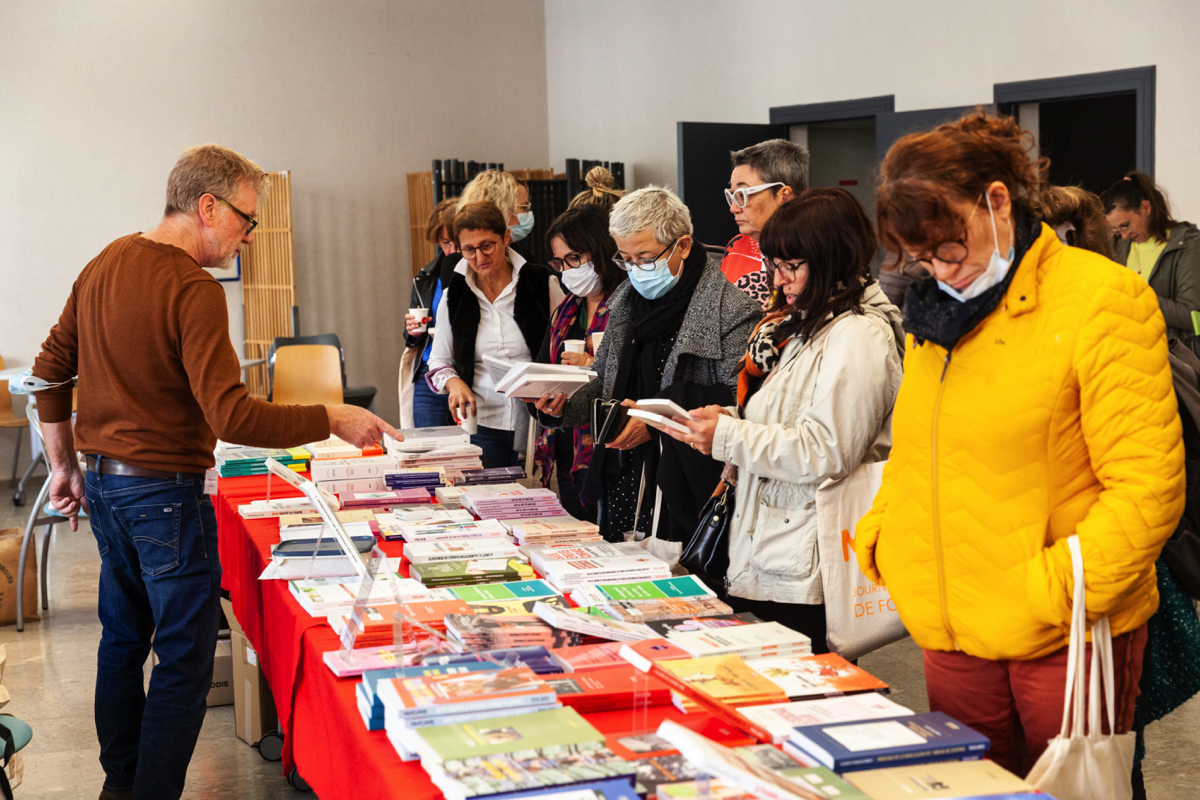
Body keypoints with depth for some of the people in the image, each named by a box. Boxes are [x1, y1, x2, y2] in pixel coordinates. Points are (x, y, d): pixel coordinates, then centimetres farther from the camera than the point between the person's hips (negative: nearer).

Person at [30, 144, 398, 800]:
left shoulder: (104, 264, 8)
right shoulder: (193, 291, -19)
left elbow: (50, 370, 15)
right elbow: (233, 417, -27)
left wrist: (65, 464, 22)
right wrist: (333, 421, -20)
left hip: (102, 482, 9)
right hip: (163, 492, -9)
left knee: (123, 637, 21)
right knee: (184, 660, 0)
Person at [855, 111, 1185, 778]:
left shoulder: (1102, 298, -10)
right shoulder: (936, 312, 12)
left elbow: (1148, 486, -14)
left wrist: (1060, 591, -19)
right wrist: (878, 541, 7)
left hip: (1063, 641, -6)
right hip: (953, 636, 6)